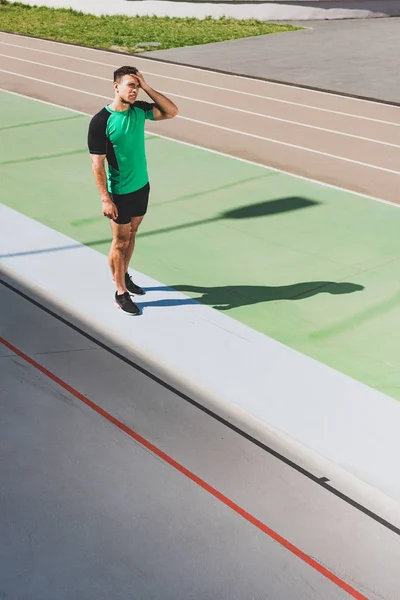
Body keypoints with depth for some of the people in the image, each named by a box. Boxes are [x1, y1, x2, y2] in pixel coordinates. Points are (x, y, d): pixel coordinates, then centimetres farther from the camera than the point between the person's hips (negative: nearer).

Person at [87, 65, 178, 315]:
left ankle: (122, 275, 41)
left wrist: (147, 88, -14)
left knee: (132, 234, 20)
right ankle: (121, 293, 18)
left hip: (142, 186, 6)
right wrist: (105, 199, -20)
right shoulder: (100, 121, -21)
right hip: (120, 192, -6)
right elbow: (97, 164, -19)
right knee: (121, 241, 5)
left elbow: (172, 111, -6)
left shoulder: (139, 109, -3)